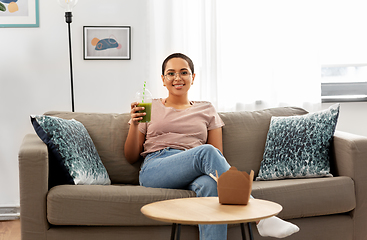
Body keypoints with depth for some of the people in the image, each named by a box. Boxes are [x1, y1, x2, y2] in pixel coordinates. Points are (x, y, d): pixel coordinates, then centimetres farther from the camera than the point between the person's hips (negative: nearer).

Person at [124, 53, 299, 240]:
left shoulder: (206, 110, 22)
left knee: (209, 183, -39)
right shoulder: (150, 109, 19)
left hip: (192, 177, 1)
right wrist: (134, 124, -3)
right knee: (206, 151, -32)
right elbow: (131, 157, 15)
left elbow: (218, 154, 15)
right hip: (154, 171, -1)